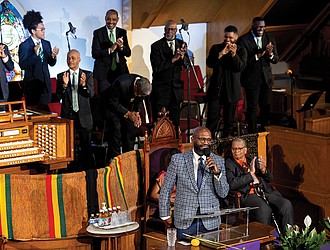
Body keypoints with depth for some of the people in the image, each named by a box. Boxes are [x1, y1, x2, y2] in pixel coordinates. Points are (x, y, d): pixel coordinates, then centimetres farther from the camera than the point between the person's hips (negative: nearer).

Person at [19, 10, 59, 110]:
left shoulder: (47, 44, 9)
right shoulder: (24, 45, -7)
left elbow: (51, 63, 12)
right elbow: (22, 65, -14)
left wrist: (53, 56, -10)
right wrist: (35, 55, -24)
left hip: (45, 83, 5)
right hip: (32, 84, -5)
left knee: (44, 109, 5)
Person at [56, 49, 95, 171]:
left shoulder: (88, 75, 3)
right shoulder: (61, 76, 4)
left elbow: (91, 94, -6)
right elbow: (59, 96, -3)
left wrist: (83, 85, -25)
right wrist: (64, 85, -20)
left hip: (83, 115, 0)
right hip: (67, 115, 1)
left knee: (86, 145, 5)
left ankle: (88, 169, 14)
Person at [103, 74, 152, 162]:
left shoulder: (144, 87, -20)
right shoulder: (120, 83, -37)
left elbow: (139, 100, 1)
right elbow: (113, 103, -25)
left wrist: (137, 113, -17)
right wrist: (128, 114, -29)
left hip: (128, 106, 5)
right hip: (113, 107, -5)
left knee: (131, 132, -2)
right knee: (116, 134, -14)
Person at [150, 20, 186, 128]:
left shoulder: (181, 44, 7)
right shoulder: (156, 46, -6)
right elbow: (156, 67, -15)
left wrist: (182, 57, -19)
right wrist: (173, 59, -21)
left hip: (176, 88, 4)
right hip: (161, 88, -4)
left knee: (175, 120, 8)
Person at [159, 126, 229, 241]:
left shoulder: (218, 161, 2)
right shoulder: (178, 159, -2)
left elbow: (223, 194, -1)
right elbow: (166, 190, 5)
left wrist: (217, 173, -16)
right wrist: (165, 215, 5)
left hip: (210, 220, 1)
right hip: (185, 220, -1)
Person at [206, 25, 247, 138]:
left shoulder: (241, 50, 5)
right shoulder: (216, 48, 6)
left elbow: (241, 67, -9)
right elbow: (209, 63, -8)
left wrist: (234, 55, -24)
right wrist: (221, 54, -20)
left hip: (232, 90, 0)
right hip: (216, 89, 0)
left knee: (229, 120, 8)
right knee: (212, 118, -4)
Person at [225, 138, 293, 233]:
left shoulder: (253, 161, 24)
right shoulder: (228, 164, 8)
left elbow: (269, 179, 22)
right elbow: (232, 184, -9)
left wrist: (263, 170, -1)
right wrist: (250, 173, -11)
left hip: (265, 192, 5)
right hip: (247, 196, -5)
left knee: (286, 204, -21)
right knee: (264, 208, -37)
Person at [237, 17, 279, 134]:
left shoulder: (269, 39, 6)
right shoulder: (243, 40, -9)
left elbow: (276, 60, 4)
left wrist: (270, 54, -18)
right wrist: (257, 56, -24)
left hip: (266, 78, 4)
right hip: (251, 79, -4)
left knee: (266, 107, 10)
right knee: (252, 107, 2)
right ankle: (252, 133, 11)